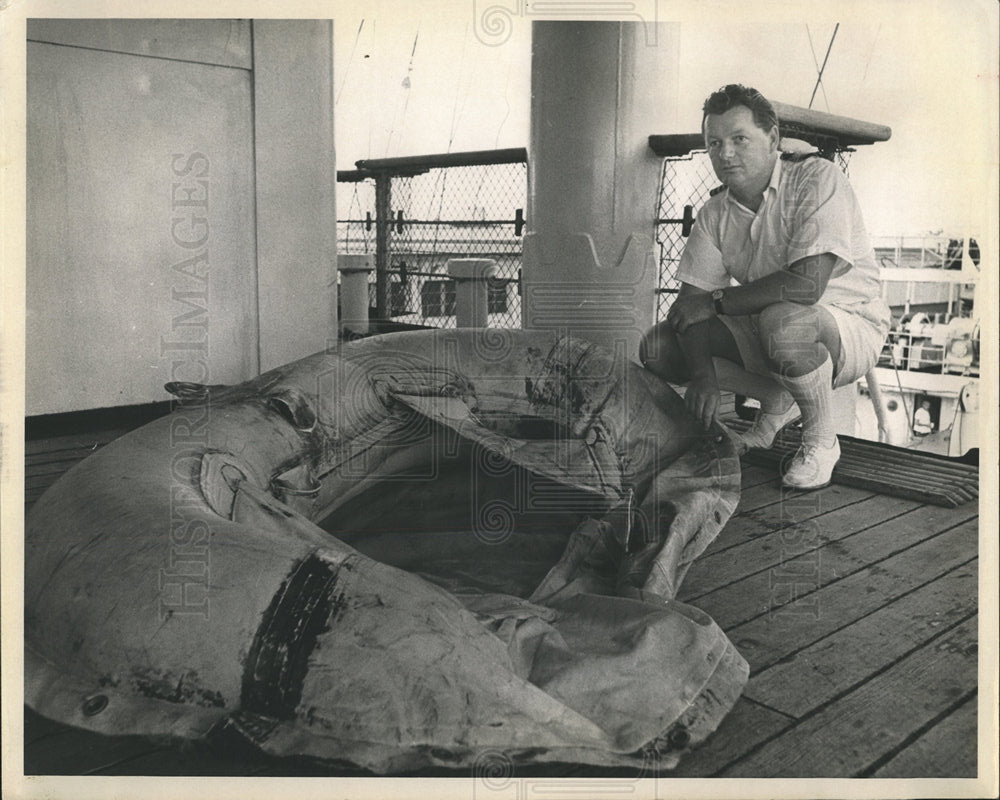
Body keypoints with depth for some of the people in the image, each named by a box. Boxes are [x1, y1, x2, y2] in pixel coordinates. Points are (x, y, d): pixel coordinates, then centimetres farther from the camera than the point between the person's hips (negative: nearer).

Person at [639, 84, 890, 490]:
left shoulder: (818, 179, -18)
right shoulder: (714, 215, 0)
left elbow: (807, 284, -31)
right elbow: (690, 300, -4)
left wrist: (716, 301, -21)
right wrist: (702, 375, -22)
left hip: (849, 325, -6)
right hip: (763, 327, 6)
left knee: (783, 320, -41)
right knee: (658, 347, -10)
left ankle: (821, 438, -10)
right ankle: (778, 401, 9)